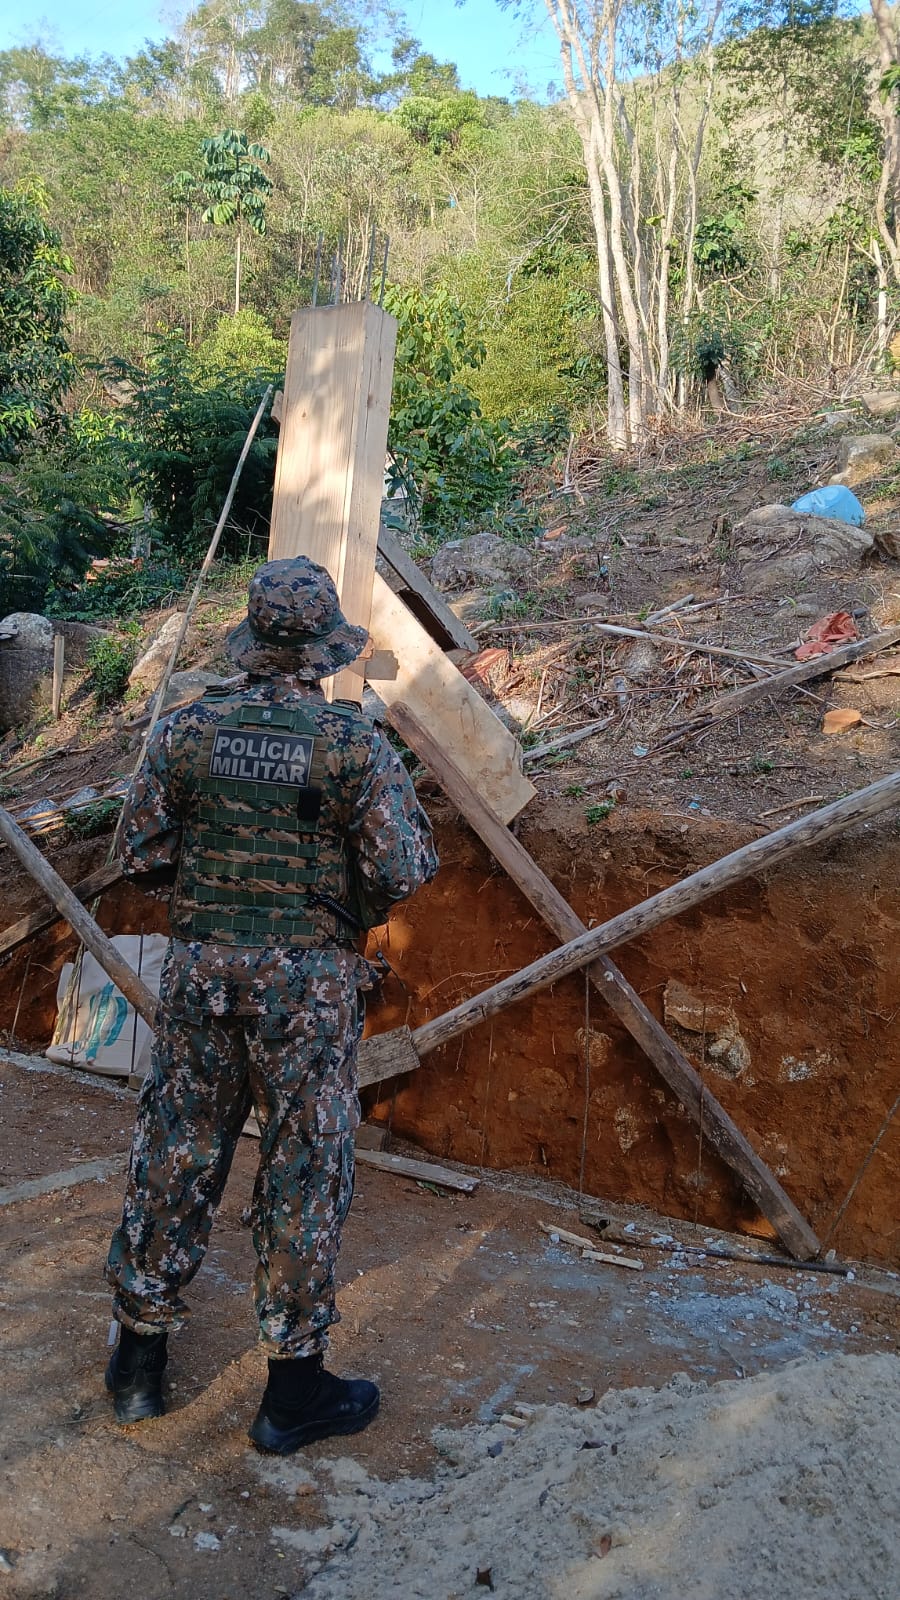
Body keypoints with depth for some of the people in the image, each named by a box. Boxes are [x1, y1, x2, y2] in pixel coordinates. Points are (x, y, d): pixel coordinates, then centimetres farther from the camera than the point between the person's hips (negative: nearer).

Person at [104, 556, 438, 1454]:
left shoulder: (186, 730, -2)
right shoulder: (355, 745, -11)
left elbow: (139, 853, 2)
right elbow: (403, 873, -13)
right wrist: (356, 906, 8)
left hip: (200, 969, 4)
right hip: (308, 983, -3)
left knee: (174, 1155, 16)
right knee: (302, 1174, 7)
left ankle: (139, 1357, 32)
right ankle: (293, 1390, 19)